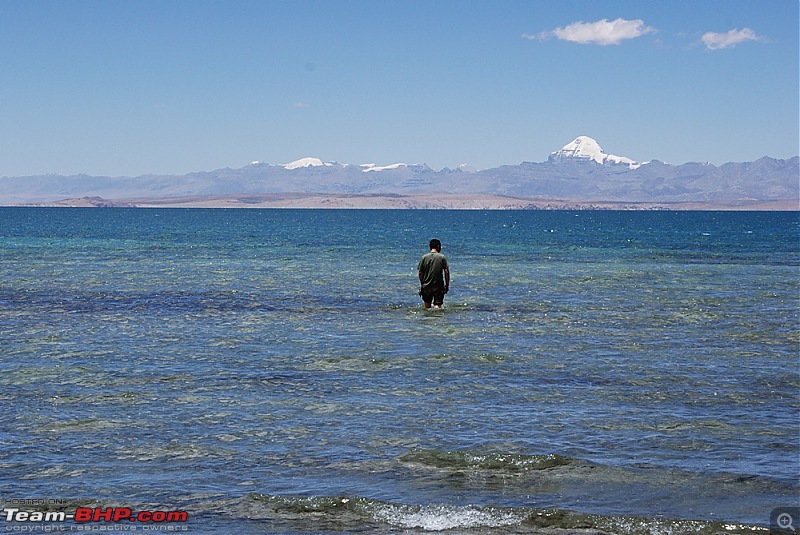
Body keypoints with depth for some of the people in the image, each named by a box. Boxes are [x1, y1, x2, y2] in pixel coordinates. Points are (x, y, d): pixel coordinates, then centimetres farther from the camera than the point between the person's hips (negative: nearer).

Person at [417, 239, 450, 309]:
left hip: (426, 287, 2)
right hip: (438, 287, -2)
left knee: (427, 306, 17)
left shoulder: (424, 257, 0)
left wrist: (422, 284, 14)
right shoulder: (442, 257, -6)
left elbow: (420, 272, 1)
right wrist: (447, 285, 2)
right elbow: (446, 272, -8)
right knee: (437, 306, -4)